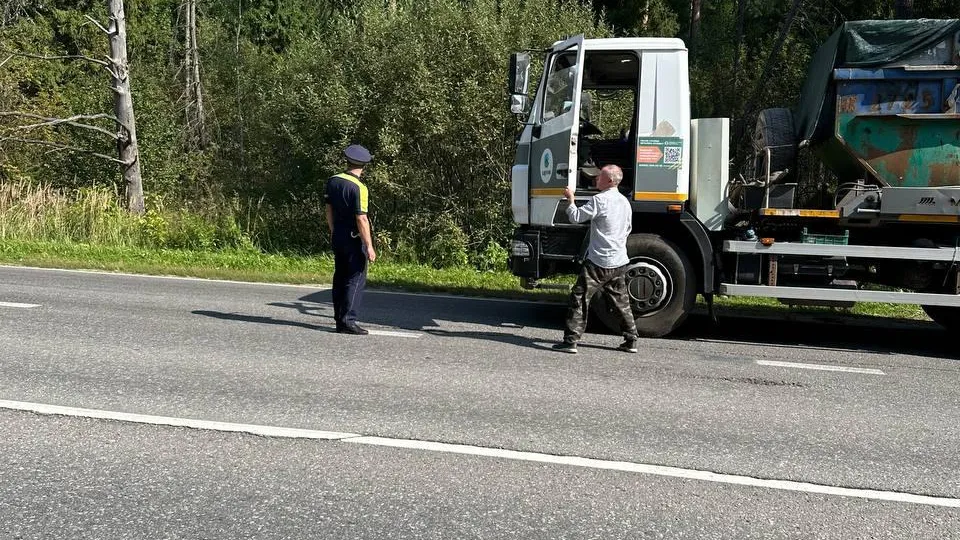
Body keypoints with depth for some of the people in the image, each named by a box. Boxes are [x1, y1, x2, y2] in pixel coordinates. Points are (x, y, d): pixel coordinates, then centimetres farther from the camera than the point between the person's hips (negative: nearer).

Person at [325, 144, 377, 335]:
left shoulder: (333, 181, 4)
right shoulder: (358, 187, -18)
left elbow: (329, 210, 12)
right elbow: (361, 219, -21)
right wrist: (369, 246, -18)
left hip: (338, 237, 8)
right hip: (354, 239, -8)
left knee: (340, 277, 13)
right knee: (357, 279, -4)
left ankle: (339, 319, 17)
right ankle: (348, 320, -8)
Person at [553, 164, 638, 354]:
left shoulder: (600, 200, -15)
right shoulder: (625, 202, 12)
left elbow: (576, 217, -12)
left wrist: (570, 199, 3)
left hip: (599, 261, -8)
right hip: (620, 262, 8)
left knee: (579, 298, -4)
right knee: (621, 302, 17)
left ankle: (570, 341, -7)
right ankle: (631, 341, 21)